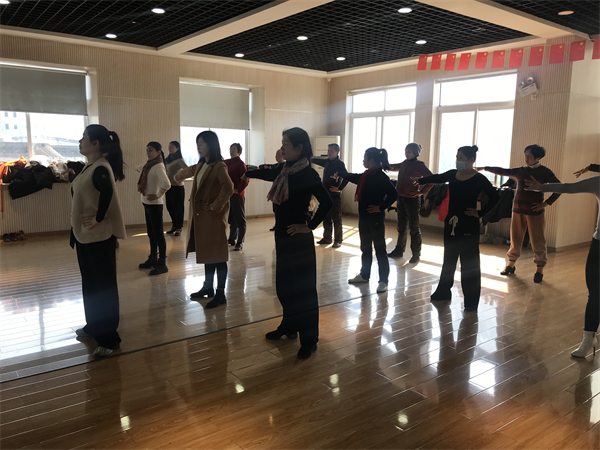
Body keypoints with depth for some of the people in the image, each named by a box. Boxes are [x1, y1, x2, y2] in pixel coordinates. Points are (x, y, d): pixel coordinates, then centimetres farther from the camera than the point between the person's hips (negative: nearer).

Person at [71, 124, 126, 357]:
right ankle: (94, 325, 37)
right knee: (90, 283, 21)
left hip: (99, 236, -10)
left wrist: (98, 219, -29)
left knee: (104, 286, -1)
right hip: (84, 234, 10)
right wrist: (76, 229, 13)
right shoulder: (89, 167, 11)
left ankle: (109, 337, 10)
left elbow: (108, 192, -38)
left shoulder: (101, 168, -19)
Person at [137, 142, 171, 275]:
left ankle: (162, 264, -1)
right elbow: (141, 168, 38)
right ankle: (153, 259, 27)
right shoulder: (149, 165, 11)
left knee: (158, 233, -5)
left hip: (154, 204, -9)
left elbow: (166, 184, -30)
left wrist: (158, 195, -21)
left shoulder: (158, 166, -15)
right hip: (147, 203, 9)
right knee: (151, 233, 16)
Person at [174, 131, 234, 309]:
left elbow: (228, 188, -30)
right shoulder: (200, 165, 13)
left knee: (218, 254, -3)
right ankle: (208, 287, 28)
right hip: (200, 215, 9)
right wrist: (178, 175, 53)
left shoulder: (219, 166, -15)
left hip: (214, 216, -8)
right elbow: (188, 171, 36)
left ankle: (221, 294, 4)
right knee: (207, 253, 16)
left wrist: (216, 206, -22)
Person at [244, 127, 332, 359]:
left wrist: (310, 226, -17)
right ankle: (289, 327, 37)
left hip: (298, 237, -8)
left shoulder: (308, 174, -15)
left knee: (303, 288, 1)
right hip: (282, 235, 8)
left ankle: (309, 339, 14)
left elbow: (327, 202, -22)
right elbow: (265, 173, 26)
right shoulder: (283, 170, 7)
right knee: (284, 285, 18)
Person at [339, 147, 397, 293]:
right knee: (365, 248, 17)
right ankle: (364, 275, 30)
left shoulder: (381, 177, -17)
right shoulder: (366, 175, 8)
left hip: (375, 218, -8)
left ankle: (383, 281, 7)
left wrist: (381, 207, -19)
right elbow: (353, 177, 27)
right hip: (364, 217, 9)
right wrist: (339, 174, 38)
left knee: (379, 249, -1)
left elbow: (393, 194, -25)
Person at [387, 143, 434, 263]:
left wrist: (422, 192, -12)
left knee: (414, 228, -1)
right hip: (401, 198, 7)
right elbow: (395, 167, 31)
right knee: (401, 226, 15)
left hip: (412, 199, -7)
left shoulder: (419, 165, -9)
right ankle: (399, 250, 27)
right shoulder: (405, 163, 10)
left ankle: (416, 255, 8)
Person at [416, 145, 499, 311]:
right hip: (451, 222, 6)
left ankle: (471, 301, 11)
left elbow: (494, 197, -13)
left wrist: (480, 213, -12)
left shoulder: (479, 179, -10)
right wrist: (418, 180, 5)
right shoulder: (452, 174, 6)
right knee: (449, 258, 16)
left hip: (468, 225, -6)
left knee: (469, 262, 1)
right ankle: (443, 291, 30)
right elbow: (435, 178, 12)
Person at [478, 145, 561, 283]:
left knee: (537, 241, 0)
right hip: (518, 209, 4)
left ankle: (539, 270, 10)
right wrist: (484, 168, 8)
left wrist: (546, 203, -9)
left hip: (534, 211, -3)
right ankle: (511, 265, 21)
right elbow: (502, 171, 12)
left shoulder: (544, 172, -1)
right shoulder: (520, 171, 9)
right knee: (515, 239, 9)